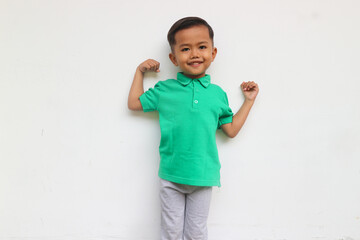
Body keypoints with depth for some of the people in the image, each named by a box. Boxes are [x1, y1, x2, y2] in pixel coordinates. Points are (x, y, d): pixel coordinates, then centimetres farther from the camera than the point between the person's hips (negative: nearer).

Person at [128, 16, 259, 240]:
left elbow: (231, 130, 9)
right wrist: (140, 71, 10)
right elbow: (134, 103, 10)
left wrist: (249, 101, 10)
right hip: (171, 176, -1)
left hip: (203, 176, 1)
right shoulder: (164, 89, 0)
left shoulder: (217, 94, 3)